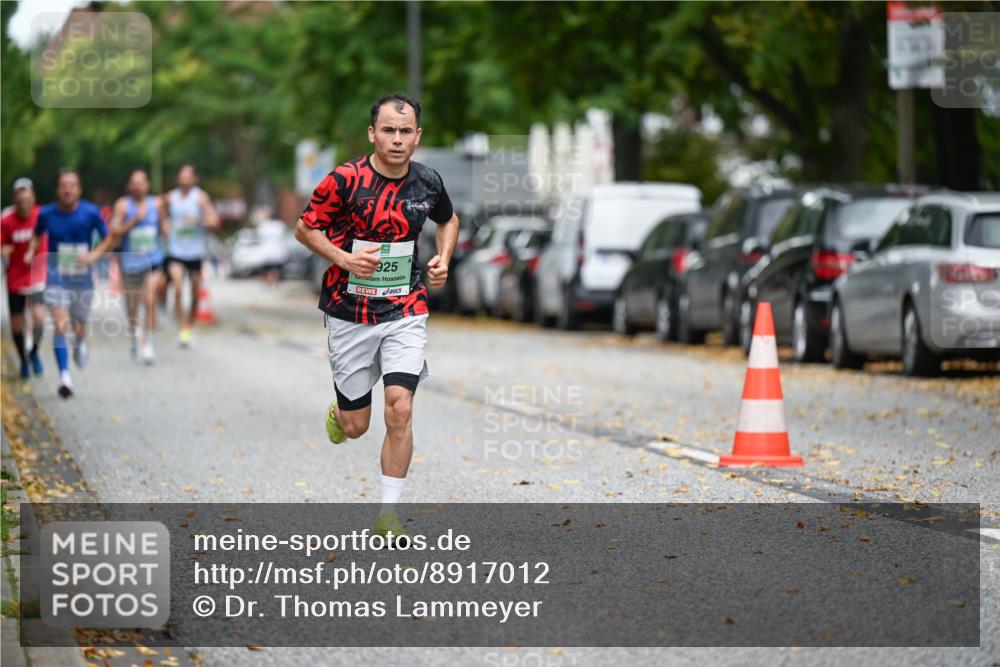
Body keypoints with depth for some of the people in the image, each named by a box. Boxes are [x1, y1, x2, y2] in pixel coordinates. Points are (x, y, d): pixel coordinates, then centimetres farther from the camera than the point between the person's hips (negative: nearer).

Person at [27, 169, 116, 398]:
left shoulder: (90, 213, -8)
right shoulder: (46, 214, -5)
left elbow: (109, 239, 2)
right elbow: (37, 234, 16)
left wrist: (94, 254, -16)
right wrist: (31, 251, -4)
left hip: (82, 279, 1)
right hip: (56, 278, -1)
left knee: (79, 326, 14)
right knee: (60, 325, -18)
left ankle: (79, 344, 53)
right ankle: (64, 376, -20)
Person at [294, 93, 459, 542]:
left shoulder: (428, 183, -2)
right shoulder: (345, 180, -14)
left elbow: (448, 220, 20)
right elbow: (304, 228, -3)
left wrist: (443, 259, 2)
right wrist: (344, 258, -19)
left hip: (405, 311, 1)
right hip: (349, 314, -1)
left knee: (399, 409, -15)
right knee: (356, 427, 6)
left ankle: (388, 513, -3)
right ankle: (339, 413, 46)